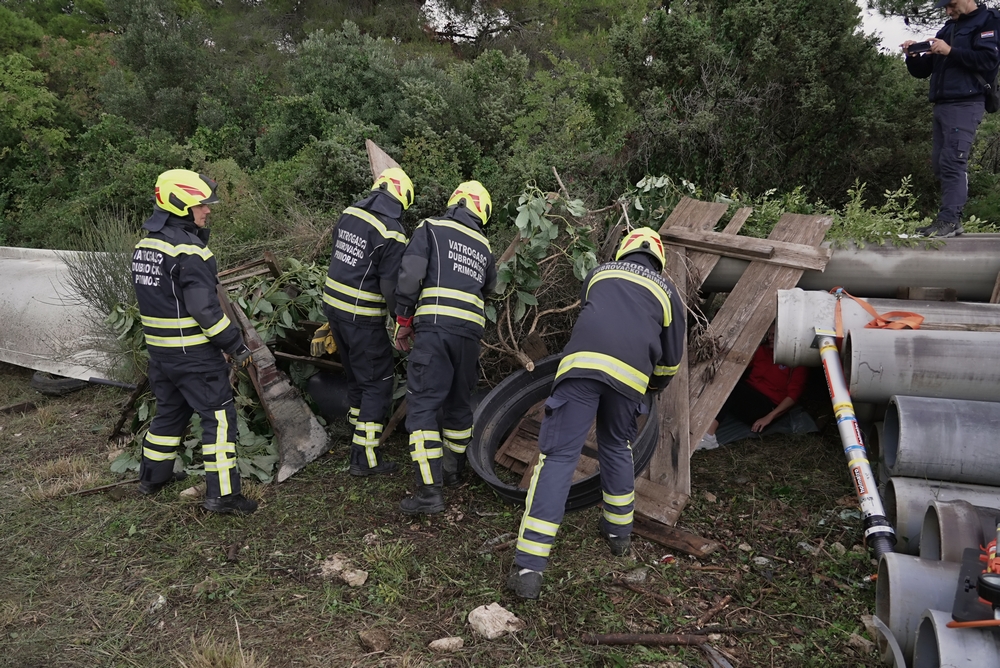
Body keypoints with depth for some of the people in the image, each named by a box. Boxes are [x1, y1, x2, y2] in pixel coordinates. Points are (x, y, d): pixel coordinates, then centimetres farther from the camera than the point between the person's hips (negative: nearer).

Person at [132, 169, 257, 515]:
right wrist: (235, 344, -15)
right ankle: (221, 493, 0)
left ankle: (153, 477, 37)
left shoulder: (145, 246, 10)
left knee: (169, 410, 24)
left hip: (159, 349, 9)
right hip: (193, 353, -9)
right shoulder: (188, 249, -19)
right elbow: (204, 308, -22)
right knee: (219, 415, -2)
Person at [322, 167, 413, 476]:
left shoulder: (349, 214, 4)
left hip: (332, 303, 8)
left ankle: (358, 433, 36)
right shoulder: (392, 234, -18)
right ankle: (365, 458, 6)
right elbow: (392, 286, -17)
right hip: (363, 318, -8)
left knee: (356, 379, 22)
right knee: (377, 385, 4)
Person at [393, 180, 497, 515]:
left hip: (435, 326, -5)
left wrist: (403, 320, 3)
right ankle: (455, 469, 35)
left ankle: (429, 490, -11)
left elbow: (410, 274, -3)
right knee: (459, 402, 21)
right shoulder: (484, 248, 23)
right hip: (472, 330, 5)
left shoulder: (431, 227, 9)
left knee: (422, 404, -5)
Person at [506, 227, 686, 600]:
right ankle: (619, 532, 41)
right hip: (630, 375, 1)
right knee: (617, 449, 27)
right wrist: (655, 386, 53)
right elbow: (671, 359, 31)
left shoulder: (600, 273, 28)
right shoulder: (667, 292, 26)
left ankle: (529, 568, -7)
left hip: (582, 361, -1)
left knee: (558, 456, -3)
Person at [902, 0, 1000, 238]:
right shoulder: (947, 30, 23)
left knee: (952, 162, -16)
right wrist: (913, 56, 2)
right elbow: (922, 71, 22)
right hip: (941, 105, 8)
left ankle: (949, 220, -18)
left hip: (965, 105, -8)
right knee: (940, 164, 5)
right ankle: (951, 219, 8)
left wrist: (950, 51, -17)